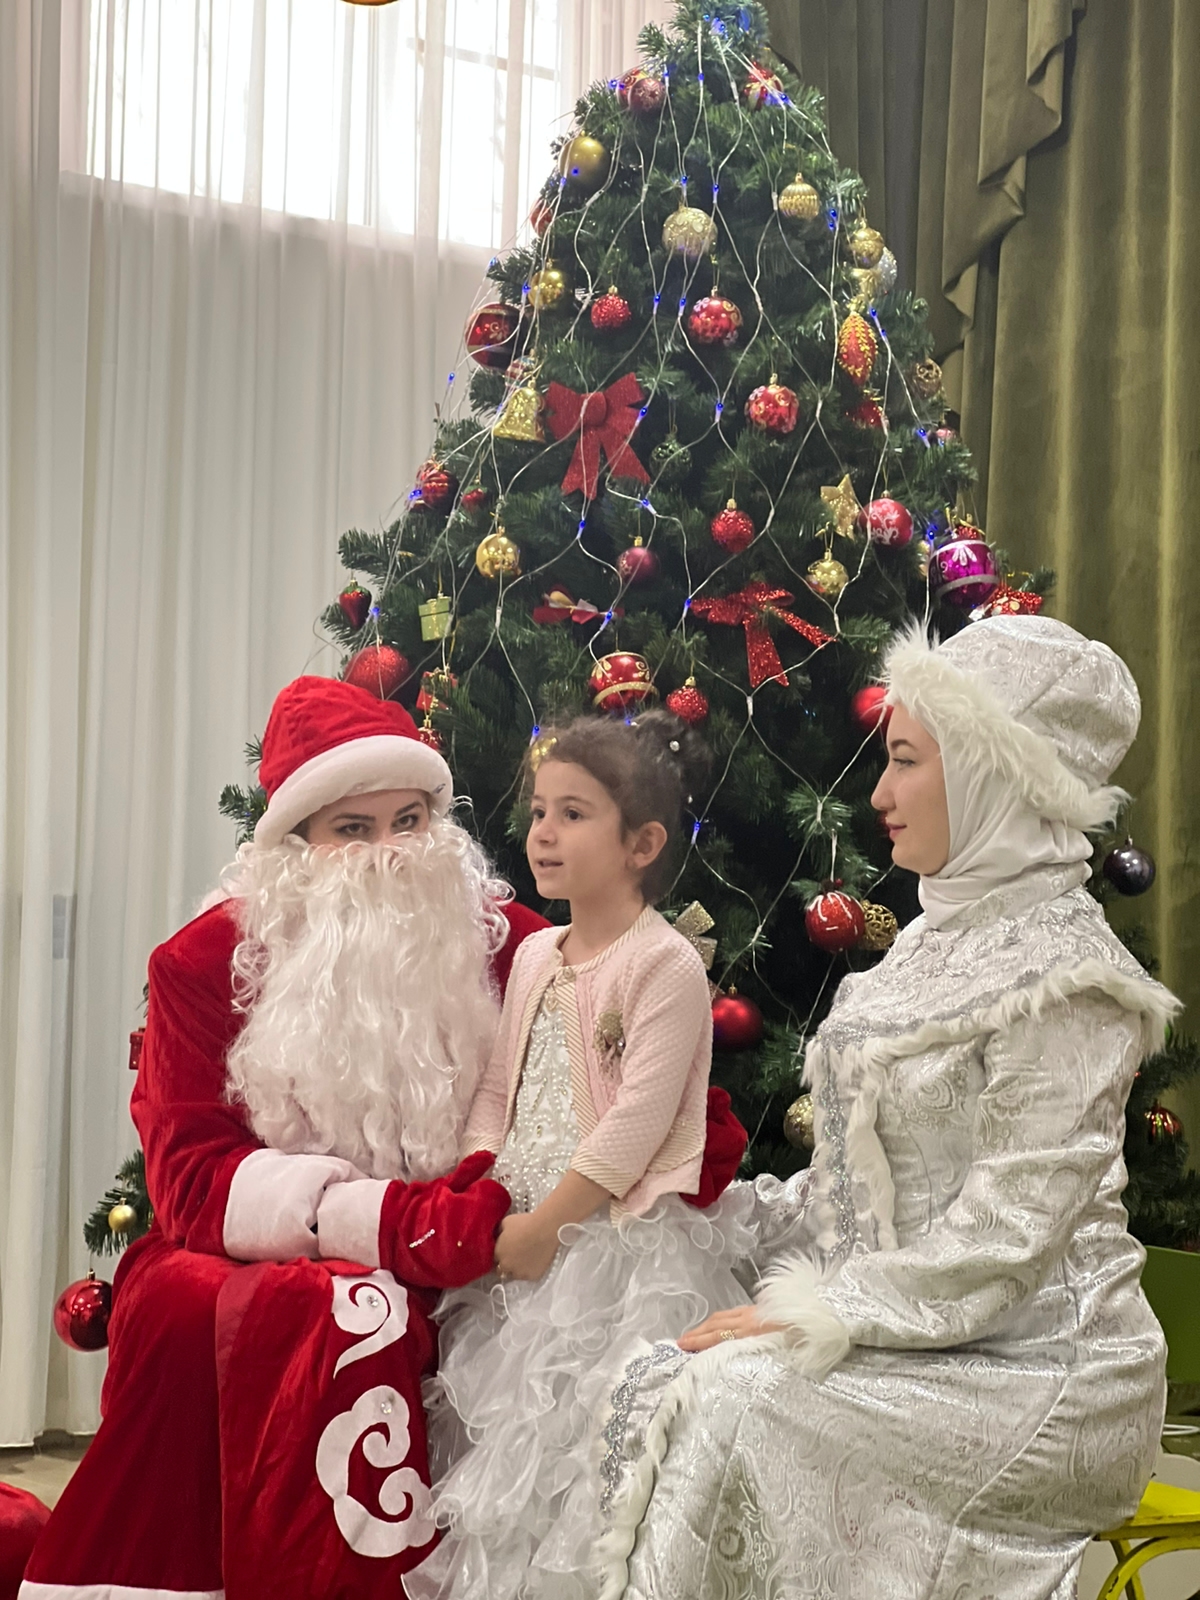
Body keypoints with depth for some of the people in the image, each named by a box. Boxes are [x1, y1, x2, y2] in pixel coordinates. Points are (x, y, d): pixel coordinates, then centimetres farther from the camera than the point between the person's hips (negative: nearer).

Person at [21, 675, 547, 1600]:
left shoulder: (504, 944, 3)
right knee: (175, 1309, -32)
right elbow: (192, 1176, -6)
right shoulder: (207, 961, 2)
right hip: (248, 1256, 1)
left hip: (430, 1277, 0)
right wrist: (370, 1215, -22)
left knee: (359, 1318, -33)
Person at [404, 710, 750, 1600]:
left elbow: (638, 1120, -18)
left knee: (580, 1444, -8)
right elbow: (496, 1091, 13)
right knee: (498, 1424, 10)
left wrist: (545, 1224, -18)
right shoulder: (534, 957, 12)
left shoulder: (666, 964, -12)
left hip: (620, 1242, -7)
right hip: (522, 1239, 7)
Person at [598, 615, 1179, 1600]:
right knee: (665, 1384, -11)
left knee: (726, 1401, -23)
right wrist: (763, 1223, 7)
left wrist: (824, 1319, -20)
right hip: (912, 1335, 8)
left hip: (1031, 1369, -8)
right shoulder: (949, 938, 12)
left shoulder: (1061, 975, -16)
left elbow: (1009, 1228, -21)